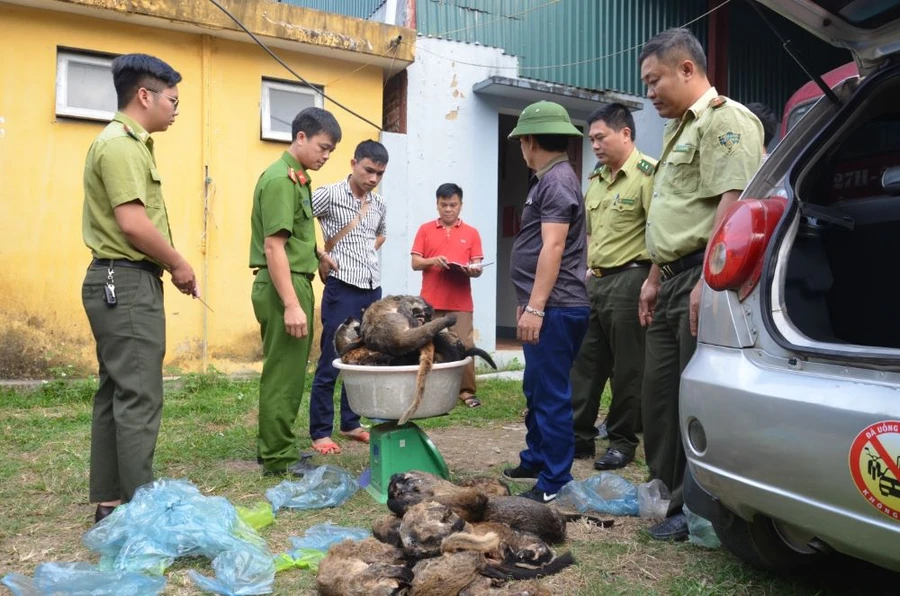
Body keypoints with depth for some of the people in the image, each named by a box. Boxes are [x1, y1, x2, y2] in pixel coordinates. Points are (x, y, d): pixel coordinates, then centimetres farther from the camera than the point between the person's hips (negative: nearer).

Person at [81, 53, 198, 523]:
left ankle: (109, 502, 21)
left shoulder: (128, 143, 18)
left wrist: (171, 266, 9)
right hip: (127, 283, -11)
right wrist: (179, 266, -10)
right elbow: (133, 222, -23)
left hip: (122, 281, 11)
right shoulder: (121, 144, -13)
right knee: (138, 398, -7)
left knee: (116, 394, 12)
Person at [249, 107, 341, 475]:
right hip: (283, 286, -10)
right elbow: (273, 245, -21)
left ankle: (273, 446, 27)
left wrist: (316, 253, 25)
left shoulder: (297, 178, 16)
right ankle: (279, 458, 7)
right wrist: (291, 304, -24)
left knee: (288, 371, 16)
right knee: (283, 374, -3)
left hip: (295, 282, 10)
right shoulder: (280, 179, -14)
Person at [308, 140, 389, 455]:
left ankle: (350, 424, 25)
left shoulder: (379, 204, 11)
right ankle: (320, 432, 7)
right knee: (331, 363, -2)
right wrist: (318, 257, -10)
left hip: (373, 289, 6)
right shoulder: (329, 195, -8)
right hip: (342, 288, -6)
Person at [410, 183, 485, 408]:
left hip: (461, 302, 0)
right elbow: (415, 263, 4)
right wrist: (433, 260, -15)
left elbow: (477, 267, 6)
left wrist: (473, 270, -18)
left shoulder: (471, 233, 9)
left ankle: (466, 391, 6)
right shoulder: (425, 230, 8)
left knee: (465, 346, -2)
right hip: (430, 301, 0)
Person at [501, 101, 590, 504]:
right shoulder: (548, 180, 19)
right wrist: (529, 302, 25)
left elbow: (553, 247, -22)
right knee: (536, 390, 19)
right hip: (545, 306, 11)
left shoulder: (557, 180, -12)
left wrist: (535, 307, -25)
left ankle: (555, 484, 2)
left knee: (552, 395, -5)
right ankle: (535, 460, 33)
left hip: (555, 308, -11)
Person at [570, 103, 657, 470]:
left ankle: (623, 442, 15)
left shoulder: (647, 173, -10)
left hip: (629, 280, -8)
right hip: (595, 282, 8)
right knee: (585, 363, 11)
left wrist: (650, 282, -20)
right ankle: (579, 436, 21)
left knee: (627, 369, 3)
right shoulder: (596, 180, 17)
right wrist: (589, 270, 17)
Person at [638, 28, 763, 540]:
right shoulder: (681, 129, 23)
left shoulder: (725, 119, -8)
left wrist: (707, 281, -26)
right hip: (673, 281, 10)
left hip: (702, 277, -10)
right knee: (660, 394, 13)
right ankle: (666, 492, 26)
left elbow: (732, 203, -20)